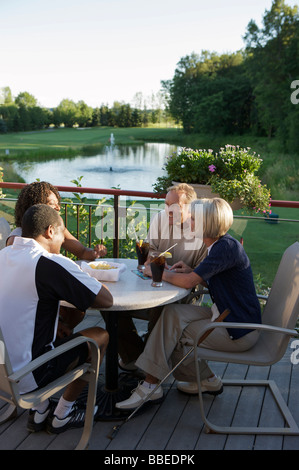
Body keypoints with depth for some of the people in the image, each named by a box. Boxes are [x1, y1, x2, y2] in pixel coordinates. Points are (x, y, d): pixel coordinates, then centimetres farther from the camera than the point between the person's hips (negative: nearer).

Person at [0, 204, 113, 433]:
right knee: (100, 336, 10)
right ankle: (62, 415, 24)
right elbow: (106, 299, -16)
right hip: (25, 377, -7)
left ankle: (40, 410, 31)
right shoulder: (51, 263, -20)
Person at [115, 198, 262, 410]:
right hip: (225, 316, 9)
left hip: (239, 332, -9)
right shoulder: (221, 245, 8)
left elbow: (188, 282, -24)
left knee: (173, 335, -9)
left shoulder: (227, 247, -22)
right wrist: (191, 271, 3)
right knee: (172, 313, -1)